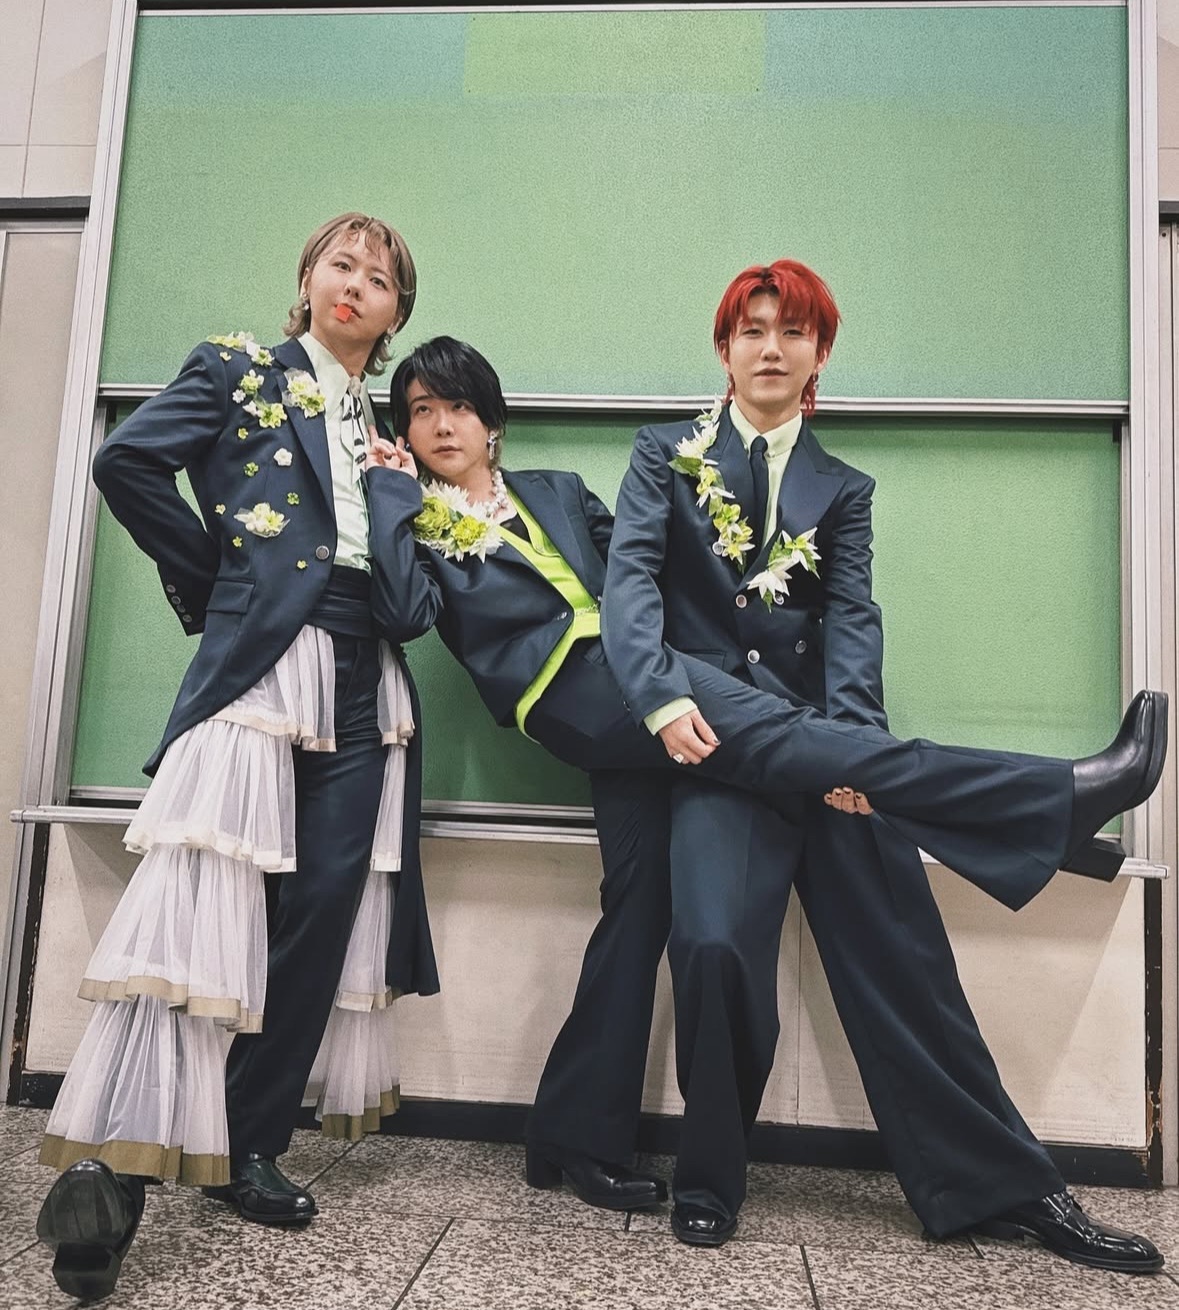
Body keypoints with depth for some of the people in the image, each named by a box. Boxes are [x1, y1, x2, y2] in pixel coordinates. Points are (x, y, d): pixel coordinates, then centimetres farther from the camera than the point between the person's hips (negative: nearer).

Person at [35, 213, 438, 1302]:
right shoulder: (241, 371, 11)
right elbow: (129, 460, -3)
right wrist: (208, 577, 0)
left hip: (365, 680, 5)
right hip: (260, 655, -5)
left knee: (325, 910, 1)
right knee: (199, 896, -16)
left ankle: (248, 1147, 13)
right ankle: (108, 1162, -11)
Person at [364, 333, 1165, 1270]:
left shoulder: (556, 491, 28)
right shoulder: (414, 523, 16)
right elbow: (410, 610, -5)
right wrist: (391, 487, 3)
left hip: (635, 687, 5)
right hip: (573, 690, -5)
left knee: (637, 907, 1)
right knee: (775, 730, -22)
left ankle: (580, 1141, 14)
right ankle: (1059, 796, -24)